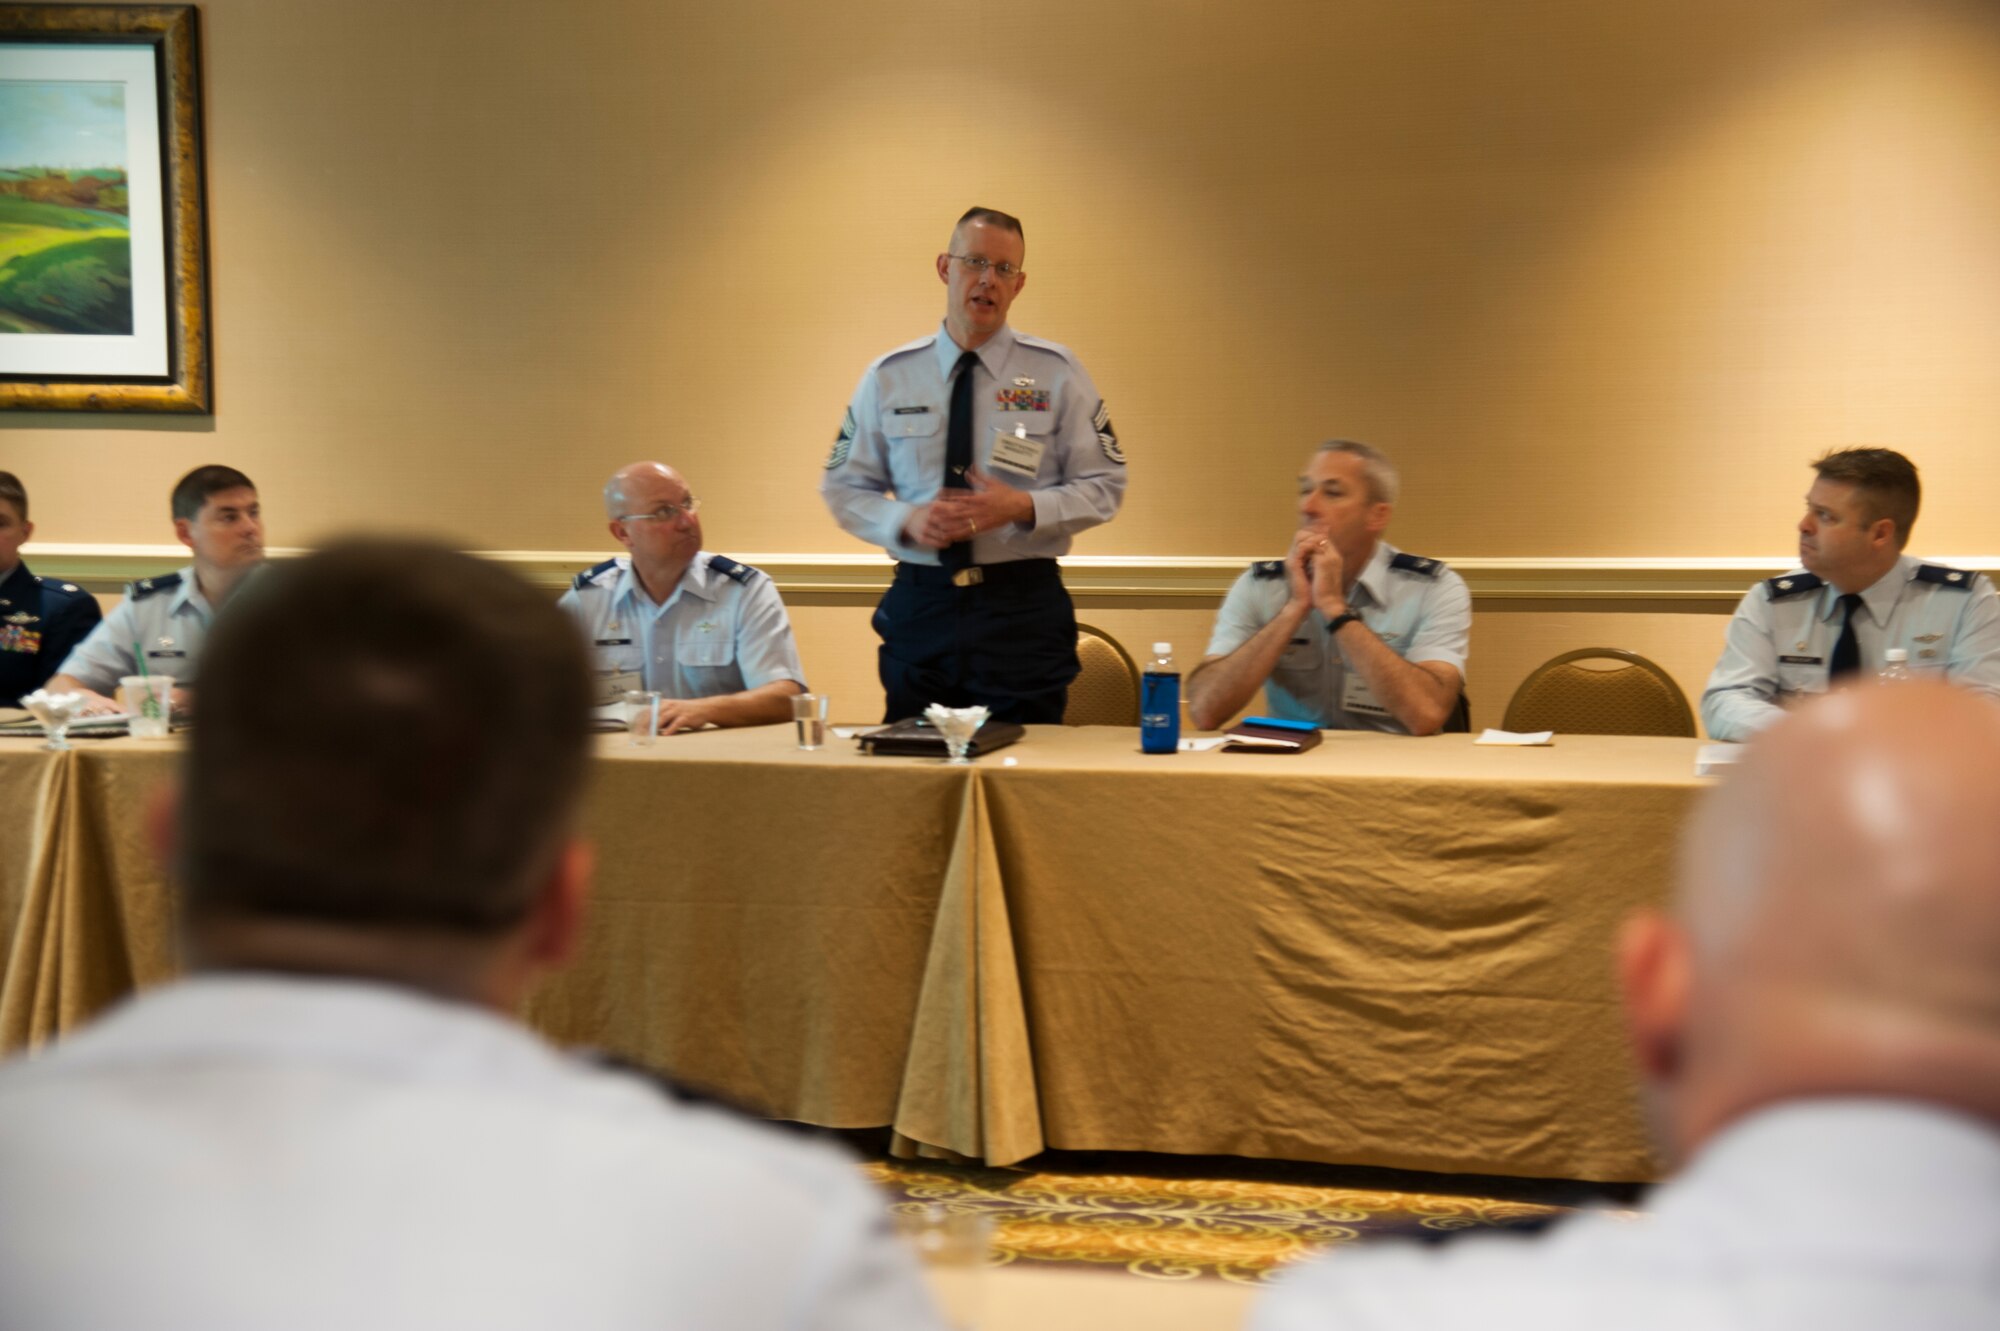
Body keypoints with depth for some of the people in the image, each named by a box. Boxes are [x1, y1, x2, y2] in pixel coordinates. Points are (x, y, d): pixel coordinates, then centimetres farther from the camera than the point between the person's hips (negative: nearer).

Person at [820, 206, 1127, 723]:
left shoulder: (1056, 373, 3)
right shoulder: (889, 378, 6)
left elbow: (1103, 486, 2)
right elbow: (844, 487, 9)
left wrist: (1023, 506, -16)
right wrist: (906, 519, -12)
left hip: (1024, 608, -1)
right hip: (919, 607, 1)